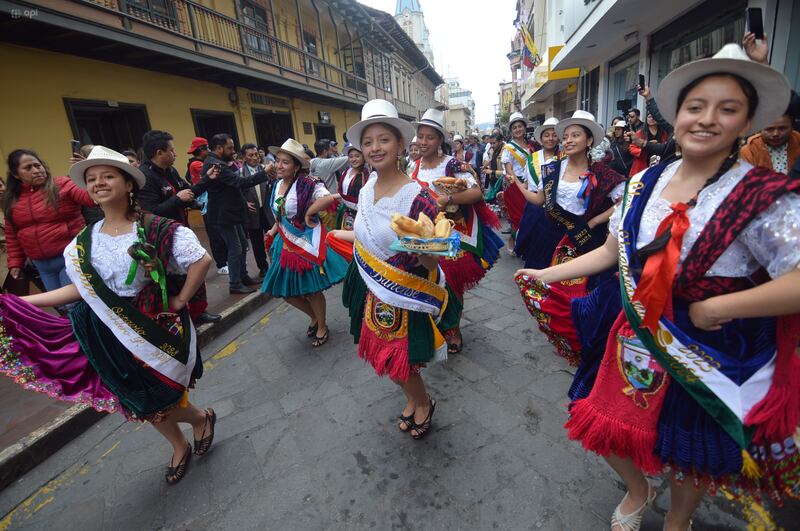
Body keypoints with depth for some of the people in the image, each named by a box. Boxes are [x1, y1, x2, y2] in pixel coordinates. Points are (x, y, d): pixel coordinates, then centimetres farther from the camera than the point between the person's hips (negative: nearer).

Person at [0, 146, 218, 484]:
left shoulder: (156, 230, -17)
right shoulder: (85, 242, 2)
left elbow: (201, 260, -25)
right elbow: (82, 289, 7)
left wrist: (181, 300, -20)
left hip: (155, 329, -6)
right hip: (109, 336, 6)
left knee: (155, 401, 5)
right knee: (140, 403, 18)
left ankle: (202, 418, 38)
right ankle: (180, 447, 43)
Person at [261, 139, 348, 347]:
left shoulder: (307, 183, -20)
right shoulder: (278, 184, 4)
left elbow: (328, 198, -39)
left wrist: (308, 214, -26)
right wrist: (273, 231, 5)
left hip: (307, 243, -8)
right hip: (286, 243, 8)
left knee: (311, 291, 5)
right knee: (287, 292, 12)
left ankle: (322, 327, 31)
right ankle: (314, 317, 38)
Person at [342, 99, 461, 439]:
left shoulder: (417, 196, -21)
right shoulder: (367, 190, 0)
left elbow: (431, 263, -21)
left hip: (407, 297, -6)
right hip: (375, 294, 7)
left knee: (400, 364, 7)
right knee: (384, 357, 19)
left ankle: (424, 403, 41)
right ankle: (413, 399, 49)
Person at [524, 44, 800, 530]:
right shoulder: (645, 184, -2)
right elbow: (612, 252, 4)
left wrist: (716, 308, -24)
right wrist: (547, 274, 1)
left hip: (718, 362, -3)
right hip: (641, 345, 4)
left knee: (691, 457, 21)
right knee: (612, 432, 17)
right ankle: (638, 492, 52)